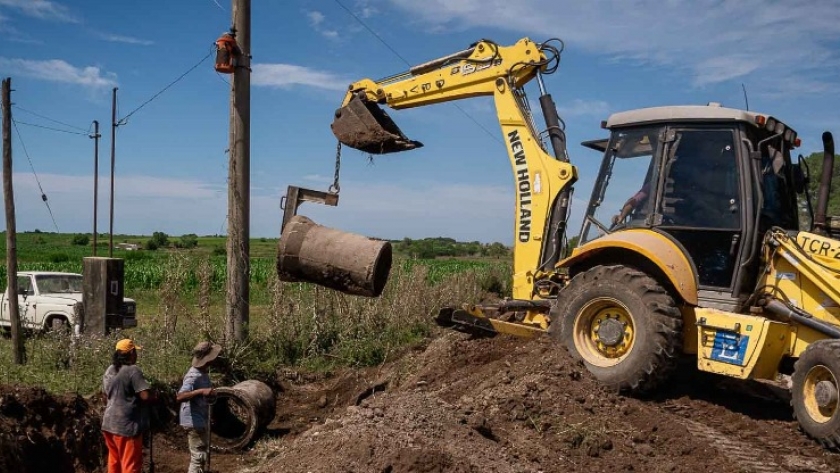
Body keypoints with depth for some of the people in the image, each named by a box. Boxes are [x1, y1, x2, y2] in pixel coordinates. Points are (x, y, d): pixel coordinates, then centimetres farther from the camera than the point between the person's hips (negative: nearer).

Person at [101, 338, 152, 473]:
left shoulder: (109, 370, 11)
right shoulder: (133, 370, -16)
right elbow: (146, 396, -22)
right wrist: (153, 396, -2)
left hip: (109, 423, 9)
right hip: (126, 425, -9)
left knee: (114, 462, 18)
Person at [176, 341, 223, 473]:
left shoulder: (203, 372, 6)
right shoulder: (194, 376, -24)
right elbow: (179, 397, -37)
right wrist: (201, 391, -44)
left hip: (200, 420, 10)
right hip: (194, 421, -10)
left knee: (200, 455, 21)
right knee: (199, 457, -6)